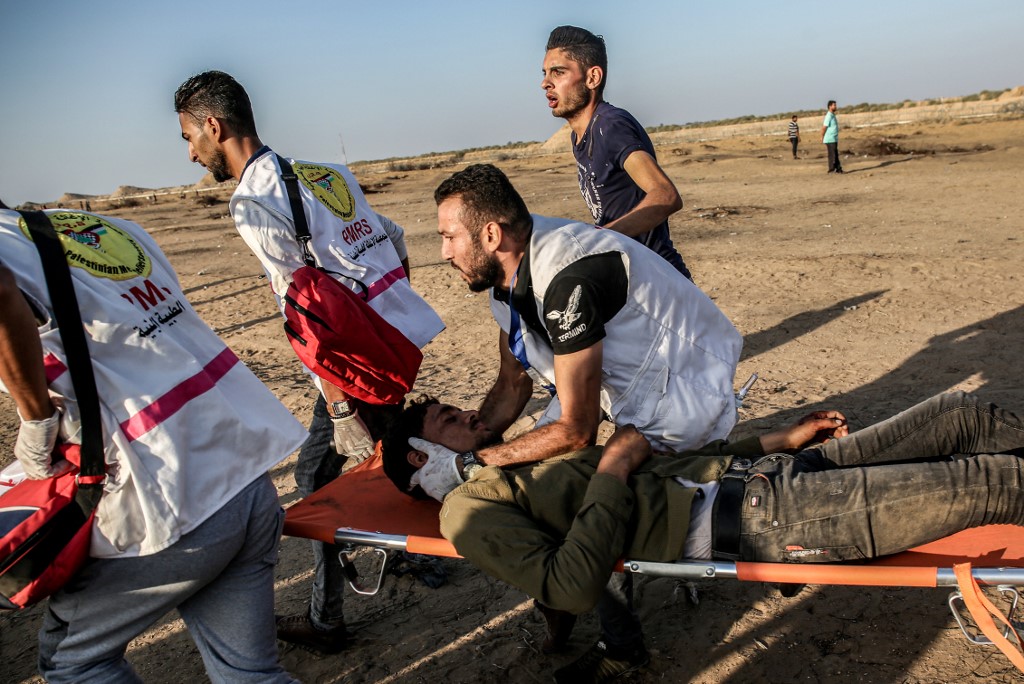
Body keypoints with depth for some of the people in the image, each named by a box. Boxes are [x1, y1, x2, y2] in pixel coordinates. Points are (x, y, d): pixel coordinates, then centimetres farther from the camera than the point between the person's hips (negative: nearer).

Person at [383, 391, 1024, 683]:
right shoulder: (470, 506, -2)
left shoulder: (529, 464, 22)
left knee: (964, 414, 7)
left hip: (751, 473, 8)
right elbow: (572, 587, -19)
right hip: (749, 519, -8)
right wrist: (614, 467, -12)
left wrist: (780, 439, 17)